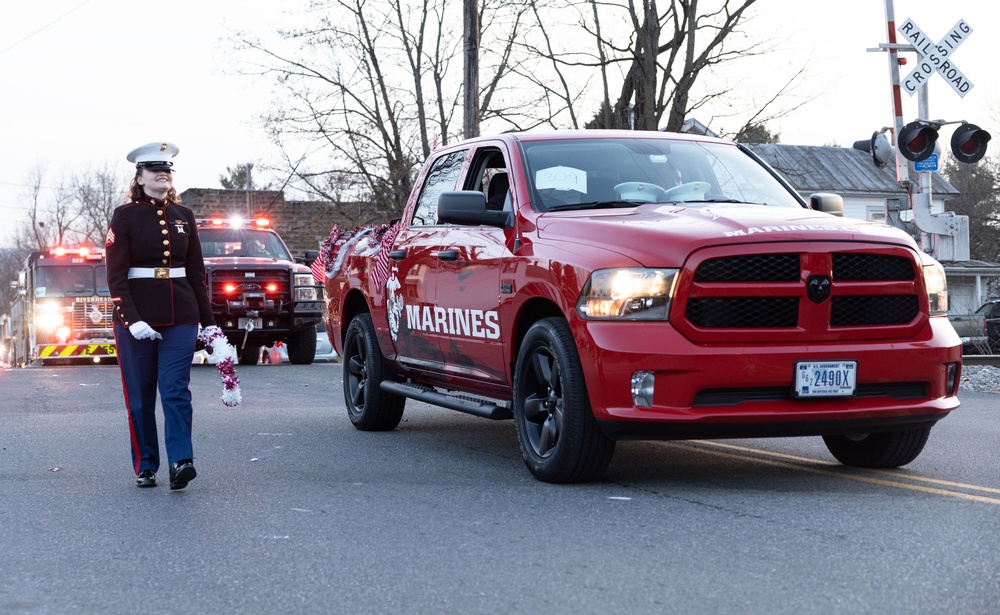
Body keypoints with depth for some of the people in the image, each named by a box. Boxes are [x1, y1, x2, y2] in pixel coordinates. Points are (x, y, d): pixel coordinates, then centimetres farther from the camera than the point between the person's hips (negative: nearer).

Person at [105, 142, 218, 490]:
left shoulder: (183, 216, 11)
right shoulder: (125, 215, -1)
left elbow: (196, 272, 15)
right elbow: (116, 275, -7)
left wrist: (208, 321, 11)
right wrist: (132, 319, -19)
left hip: (180, 316, 2)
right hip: (136, 316, -2)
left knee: (175, 389, -9)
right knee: (140, 396, 4)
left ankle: (181, 461, -15)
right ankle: (145, 466, 14)